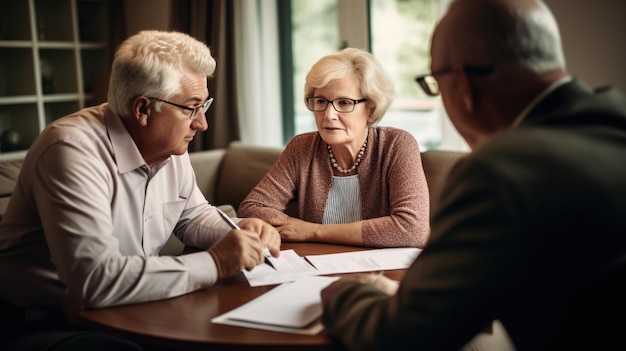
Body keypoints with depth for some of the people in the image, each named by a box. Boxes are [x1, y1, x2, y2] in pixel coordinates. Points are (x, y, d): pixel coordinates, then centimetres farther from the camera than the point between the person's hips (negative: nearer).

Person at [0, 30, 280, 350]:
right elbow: (94, 279, -33)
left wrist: (240, 233, -5)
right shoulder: (73, 152, -25)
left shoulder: (170, 145, 1)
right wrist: (214, 263, -27)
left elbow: (194, 216, 16)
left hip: (130, 310, 7)